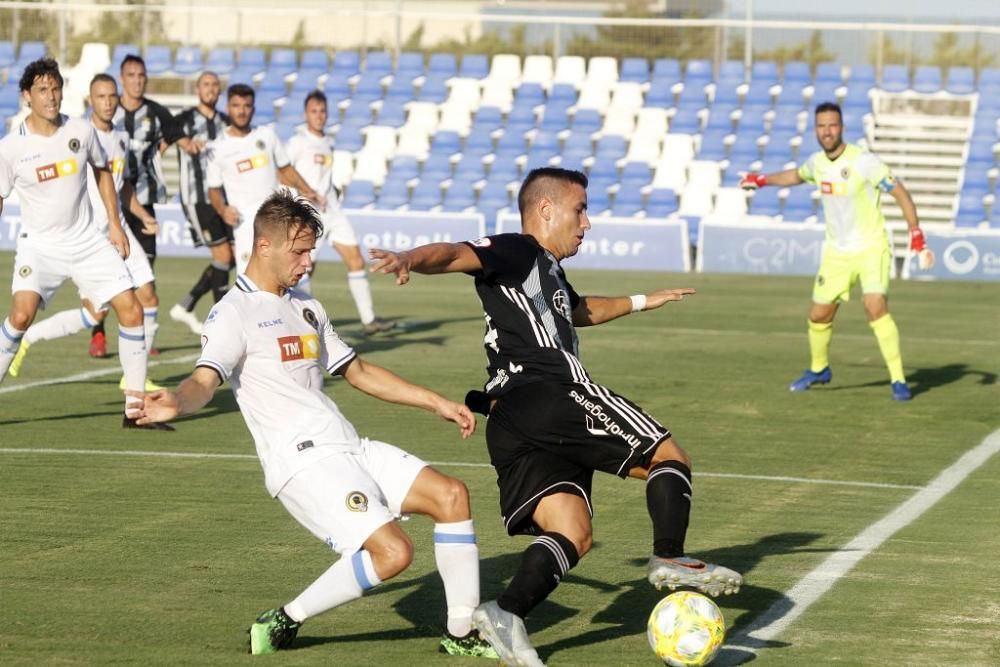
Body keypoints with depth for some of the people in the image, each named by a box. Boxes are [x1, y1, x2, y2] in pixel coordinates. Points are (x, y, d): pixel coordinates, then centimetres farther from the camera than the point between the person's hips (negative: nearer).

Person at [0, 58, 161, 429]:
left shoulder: (81, 131, -3)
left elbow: (102, 171, 15)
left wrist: (115, 224, 12)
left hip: (87, 241, 3)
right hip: (39, 245, -3)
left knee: (131, 309, -6)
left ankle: (135, 407, 3)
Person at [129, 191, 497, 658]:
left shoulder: (305, 306, 21)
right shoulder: (234, 313, -7)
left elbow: (359, 372, 30)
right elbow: (205, 380, -23)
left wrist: (437, 403, 27)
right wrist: (177, 403, -47)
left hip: (349, 448, 9)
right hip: (302, 462, -9)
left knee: (450, 494, -3)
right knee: (391, 551, -22)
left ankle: (461, 633, 6)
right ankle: (284, 622, -6)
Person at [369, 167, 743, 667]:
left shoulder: (546, 272, 33)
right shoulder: (518, 252, 4)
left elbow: (580, 311, 55)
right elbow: (454, 254, -15)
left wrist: (640, 302, 63)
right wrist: (410, 260, -36)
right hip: (551, 396, -9)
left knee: (572, 534, -2)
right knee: (669, 456, 1)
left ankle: (507, 614, -21)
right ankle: (670, 560, -14)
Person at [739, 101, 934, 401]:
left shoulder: (863, 161, -18)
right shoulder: (817, 162, 1)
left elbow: (901, 194, -15)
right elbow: (797, 175, 27)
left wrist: (917, 239, -21)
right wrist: (761, 180, 29)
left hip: (871, 249, -6)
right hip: (837, 252, 6)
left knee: (876, 308, -24)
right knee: (819, 315, 9)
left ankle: (898, 380, -17)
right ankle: (818, 369, 37)